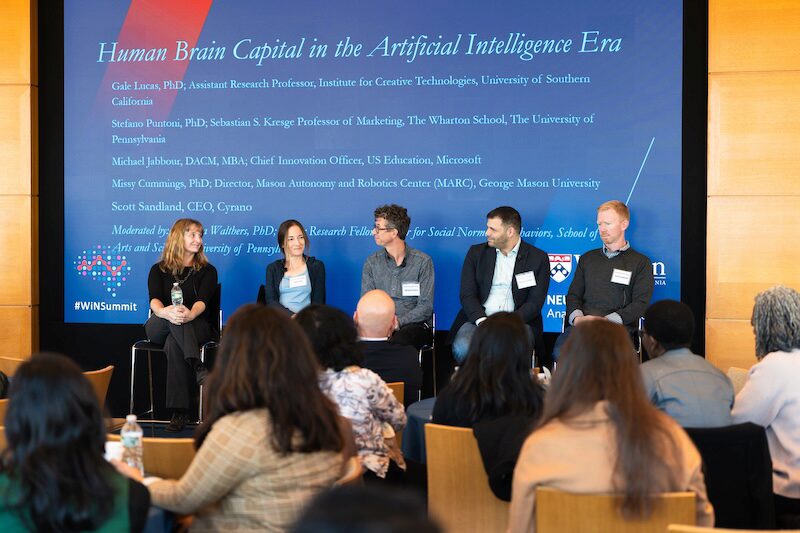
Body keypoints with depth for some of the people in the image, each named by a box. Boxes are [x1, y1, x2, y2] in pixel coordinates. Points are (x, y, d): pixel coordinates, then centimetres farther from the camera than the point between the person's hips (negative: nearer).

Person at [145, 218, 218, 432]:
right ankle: (198, 368, -53)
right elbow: (154, 300, -6)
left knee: (174, 343, -37)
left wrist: (190, 314, -33)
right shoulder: (159, 270, 15)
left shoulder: (207, 270, 13)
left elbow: (202, 301, -7)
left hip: (197, 326, -1)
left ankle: (180, 412, -45)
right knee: (173, 317, -36)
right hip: (159, 327, 1)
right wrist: (164, 311, -33)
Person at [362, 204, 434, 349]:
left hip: (413, 324, -3)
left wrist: (399, 321, -20)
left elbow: (426, 306, -4)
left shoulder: (422, 261, 2)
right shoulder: (371, 263, 12)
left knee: (398, 342, -39)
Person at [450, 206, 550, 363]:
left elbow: (535, 302, -1)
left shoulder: (538, 259, 6)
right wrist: (482, 321, -14)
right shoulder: (476, 253, 13)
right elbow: (467, 295, 5)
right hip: (479, 319, 2)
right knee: (462, 348, -31)